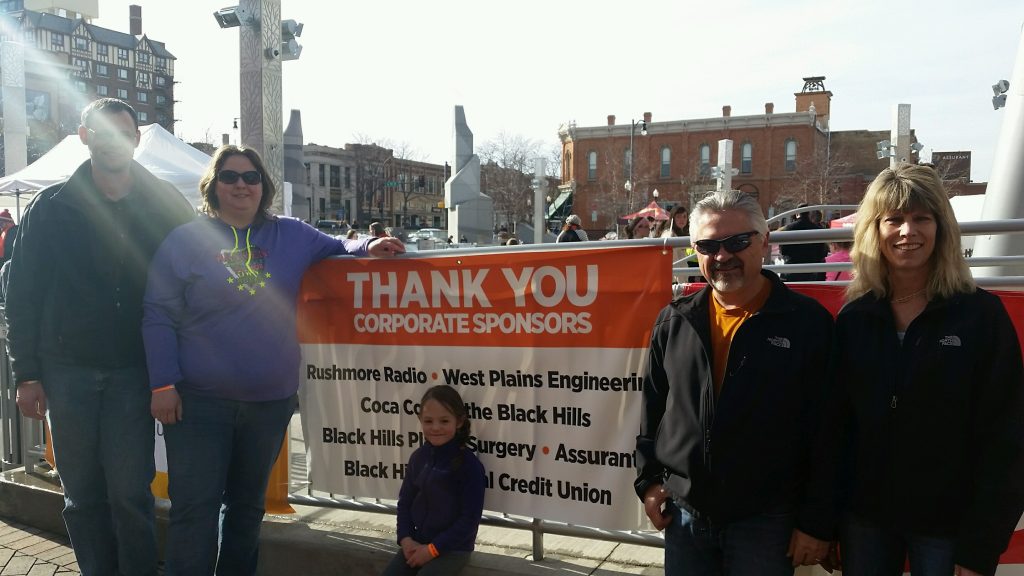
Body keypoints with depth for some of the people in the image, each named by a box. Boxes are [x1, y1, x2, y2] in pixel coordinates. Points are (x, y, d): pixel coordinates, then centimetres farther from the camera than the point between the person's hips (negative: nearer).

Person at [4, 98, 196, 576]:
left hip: (134, 370, -1)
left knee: (131, 492, 0)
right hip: (67, 370, 2)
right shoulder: (51, 207, 2)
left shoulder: (165, 205, 1)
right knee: (83, 493, 11)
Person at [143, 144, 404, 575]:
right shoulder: (185, 241, -1)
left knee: (248, 504, 17)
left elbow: (334, 248, 22)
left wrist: (369, 247, -1)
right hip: (198, 401, -3)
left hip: (271, 401, 3)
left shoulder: (292, 236, 6)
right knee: (194, 507, -1)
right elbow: (158, 317, -3)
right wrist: (163, 385, -9)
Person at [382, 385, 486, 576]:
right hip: (417, 543, 6)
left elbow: (470, 518, -16)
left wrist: (433, 548, -16)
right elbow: (405, 501, 10)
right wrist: (405, 538, -6)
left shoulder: (469, 464, -16)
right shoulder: (418, 457, 2)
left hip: (453, 548, -6)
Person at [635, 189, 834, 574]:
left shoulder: (808, 323, -8)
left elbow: (825, 432, -7)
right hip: (683, 514, 4)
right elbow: (651, 408, 12)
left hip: (765, 523, -3)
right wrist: (649, 480, 7)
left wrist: (816, 523, -6)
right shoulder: (674, 321, 3)